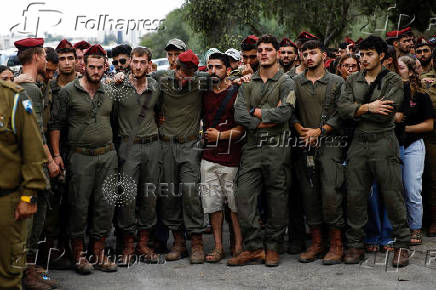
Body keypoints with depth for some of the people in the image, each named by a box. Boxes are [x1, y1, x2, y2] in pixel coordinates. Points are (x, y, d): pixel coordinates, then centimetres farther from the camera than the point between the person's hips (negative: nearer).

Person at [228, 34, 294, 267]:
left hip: (277, 147, -3)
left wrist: (255, 112, -4)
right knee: (243, 195, -4)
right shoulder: (247, 83, 14)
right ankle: (254, 248, 4)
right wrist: (268, 120, -9)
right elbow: (239, 115, 1)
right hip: (252, 147, 3)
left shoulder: (286, 83, 3)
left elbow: (284, 113, -14)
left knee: (277, 198, 2)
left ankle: (272, 247, 13)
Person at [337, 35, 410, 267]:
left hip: (384, 142, -4)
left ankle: (402, 245, 11)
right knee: (355, 196, 4)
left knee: (392, 195, -1)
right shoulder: (353, 80, 14)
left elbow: (385, 113, -13)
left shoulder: (393, 81, 0)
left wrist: (357, 110, -6)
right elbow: (342, 108, -1)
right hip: (359, 143, 4)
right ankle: (355, 244, 14)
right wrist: (368, 107, -12)